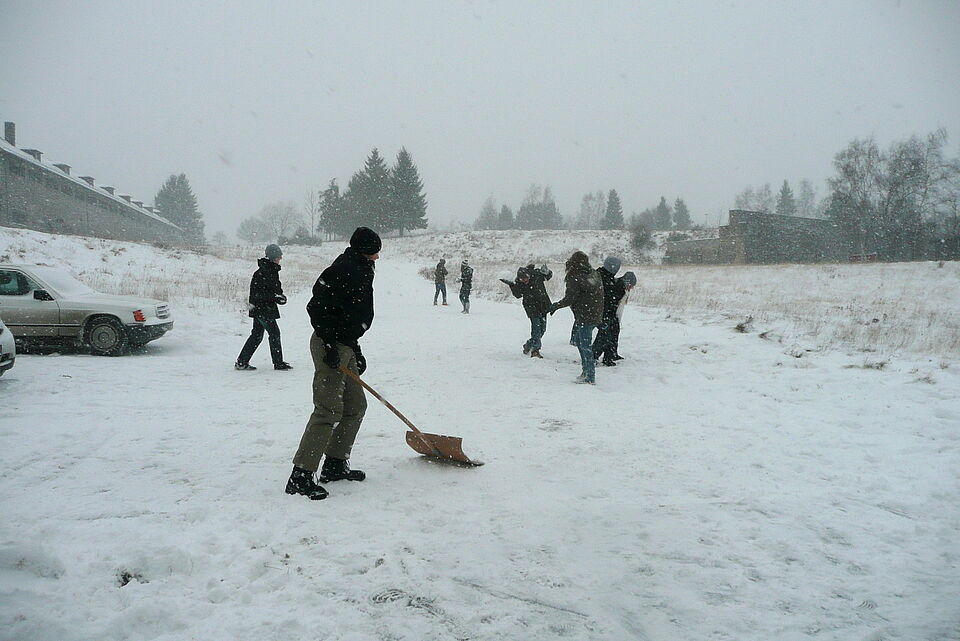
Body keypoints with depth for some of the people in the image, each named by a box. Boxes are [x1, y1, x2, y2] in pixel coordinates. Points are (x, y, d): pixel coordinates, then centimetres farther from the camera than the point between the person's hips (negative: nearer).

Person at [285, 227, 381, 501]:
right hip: (330, 347, -11)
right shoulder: (343, 270, -14)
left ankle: (335, 464, 25)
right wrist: (330, 344, -23)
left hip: (344, 345, 11)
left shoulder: (360, 273, 18)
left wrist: (356, 350, 21)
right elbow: (317, 308, -22)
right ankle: (300, 476, -10)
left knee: (356, 406, 15)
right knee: (329, 410, -13)